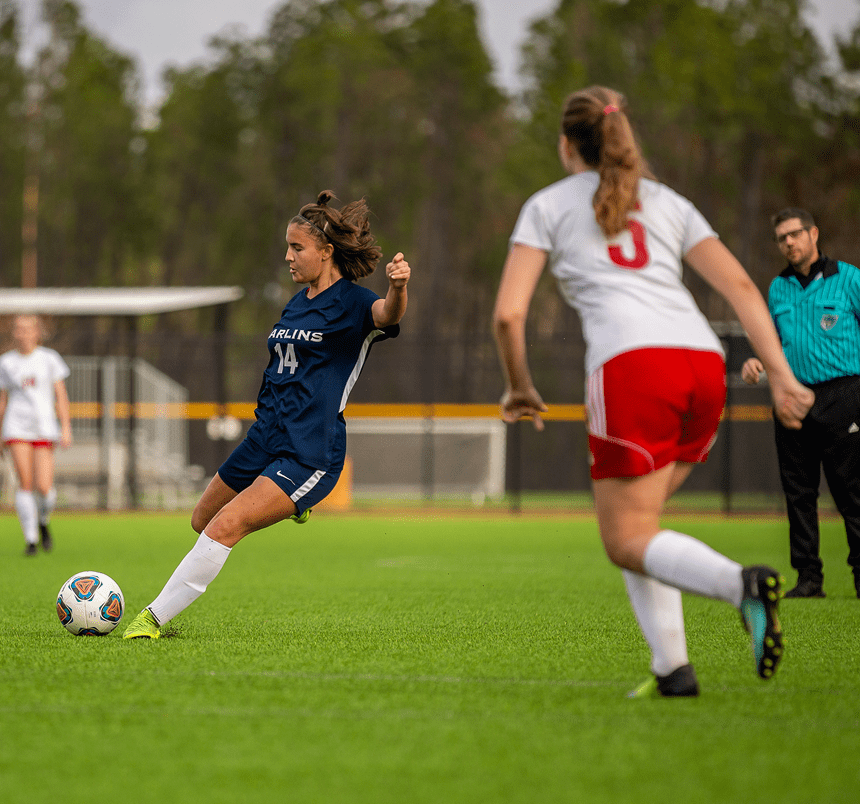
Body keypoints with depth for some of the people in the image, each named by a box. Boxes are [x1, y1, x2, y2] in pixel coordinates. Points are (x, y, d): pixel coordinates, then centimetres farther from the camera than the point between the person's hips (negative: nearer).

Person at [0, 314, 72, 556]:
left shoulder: (49, 359, 4)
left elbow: (61, 396, 3)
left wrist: (66, 427, -6)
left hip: (44, 427, 0)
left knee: (44, 488, -10)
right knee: (25, 483, -11)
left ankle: (43, 522, 21)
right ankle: (31, 539, -4)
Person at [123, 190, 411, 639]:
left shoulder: (352, 303, -10)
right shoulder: (298, 303, 15)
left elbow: (387, 314, -34)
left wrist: (398, 286, -55)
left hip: (310, 453, -9)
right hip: (265, 438, 9)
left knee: (226, 526, -22)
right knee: (203, 521, 19)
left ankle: (154, 617, -15)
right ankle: (291, 501, 39)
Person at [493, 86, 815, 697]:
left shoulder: (548, 205, 17)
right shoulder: (668, 203, 27)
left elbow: (509, 313, 7)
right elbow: (740, 286, 14)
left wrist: (520, 387, 23)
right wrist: (781, 374, 8)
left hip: (633, 365, -5)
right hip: (705, 364, 5)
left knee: (627, 540, 0)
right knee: (635, 520, 19)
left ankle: (741, 584, -29)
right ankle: (671, 667, 3)